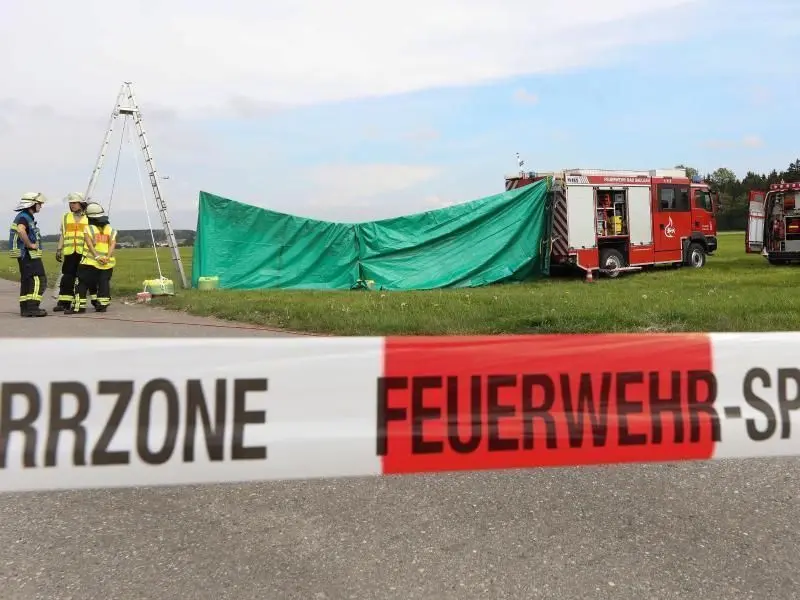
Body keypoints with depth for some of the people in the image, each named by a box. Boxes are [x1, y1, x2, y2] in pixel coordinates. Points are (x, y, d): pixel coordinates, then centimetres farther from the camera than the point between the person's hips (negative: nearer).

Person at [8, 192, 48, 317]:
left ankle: (25, 309, 16)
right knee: (39, 280, -13)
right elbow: (20, 230, -35)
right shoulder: (24, 217, -14)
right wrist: (30, 244, -25)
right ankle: (32, 307, -17)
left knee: (26, 281, 12)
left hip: (27, 255, 11)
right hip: (29, 255, -11)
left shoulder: (27, 217, 18)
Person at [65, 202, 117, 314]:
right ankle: (102, 305, 9)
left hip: (90, 262, -3)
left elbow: (89, 244, -12)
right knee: (104, 284, 11)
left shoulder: (88, 229, -1)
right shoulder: (111, 230, 9)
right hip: (107, 263, 3)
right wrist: (107, 257, -11)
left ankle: (78, 306, 0)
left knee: (83, 284, 3)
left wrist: (97, 257, -18)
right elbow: (112, 244, -2)